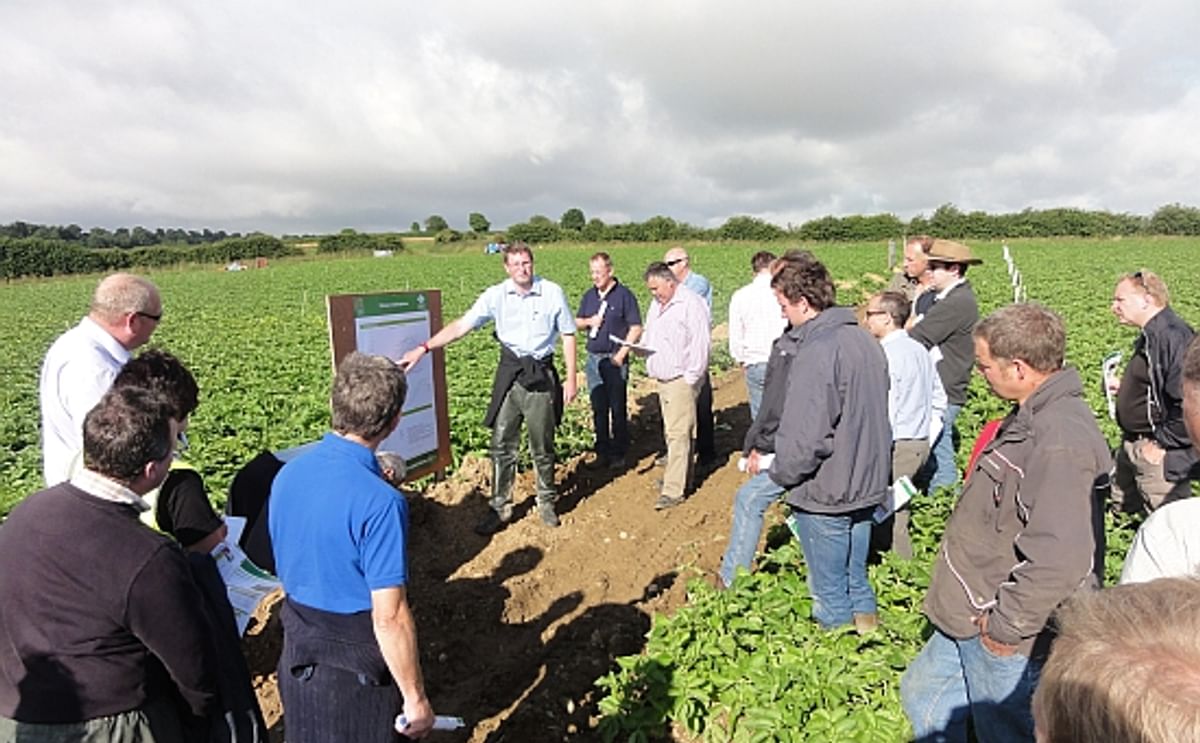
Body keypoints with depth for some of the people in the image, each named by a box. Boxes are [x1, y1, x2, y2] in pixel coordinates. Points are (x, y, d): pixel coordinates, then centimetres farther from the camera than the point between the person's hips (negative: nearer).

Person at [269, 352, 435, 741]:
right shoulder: (380, 502, -28)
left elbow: (286, 566, 8)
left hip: (297, 655, 6)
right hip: (354, 672, -6)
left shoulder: (287, 474, -6)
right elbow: (389, 619, -24)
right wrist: (415, 698, -13)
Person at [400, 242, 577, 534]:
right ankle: (500, 508, 19)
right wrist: (424, 348, -15)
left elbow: (568, 335, 2)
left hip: (542, 375, -1)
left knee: (542, 446, 10)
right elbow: (461, 326, -6)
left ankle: (547, 502, 29)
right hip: (509, 374, 2)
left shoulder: (552, 292, -5)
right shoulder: (495, 295, -3)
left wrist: (571, 378, 0)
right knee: (501, 444, 5)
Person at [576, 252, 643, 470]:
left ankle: (619, 454, 8)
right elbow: (577, 322, 20)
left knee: (617, 408, -1)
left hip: (614, 359, -5)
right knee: (598, 408, 10)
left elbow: (636, 328, -7)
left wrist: (621, 354, -13)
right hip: (593, 358, 6)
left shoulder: (624, 294, -5)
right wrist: (588, 322, -2)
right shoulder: (589, 295, 13)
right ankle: (602, 452, 20)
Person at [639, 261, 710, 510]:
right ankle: (681, 476, 26)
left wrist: (690, 379, -16)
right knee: (671, 432, 13)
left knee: (678, 434, -8)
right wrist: (644, 348, 6)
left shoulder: (691, 304, -13)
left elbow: (700, 344, -16)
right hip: (662, 378, 9)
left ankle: (673, 490, -6)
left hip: (681, 380, -9)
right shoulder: (657, 304, 16)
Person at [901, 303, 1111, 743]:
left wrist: (1006, 625, -22)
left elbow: (1060, 559, -34)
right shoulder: (1033, 418, 4)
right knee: (923, 697, 24)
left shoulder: (1059, 441, -29)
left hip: (1010, 640, -10)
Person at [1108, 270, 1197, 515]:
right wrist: (1126, 391, 9)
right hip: (1131, 445, 10)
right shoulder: (1149, 336, 10)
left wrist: (1163, 443, -21)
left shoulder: (1174, 337, -22)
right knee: (1122, 508, 22)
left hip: (1162, 456, -10)